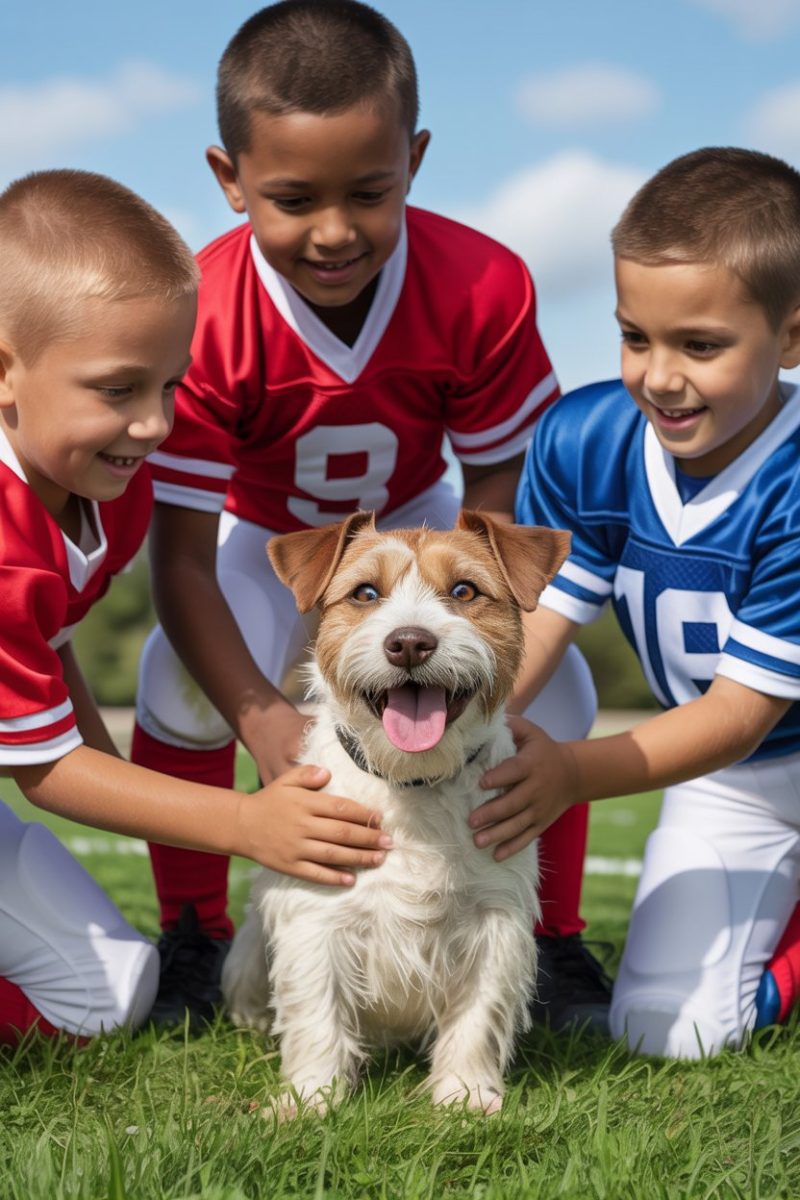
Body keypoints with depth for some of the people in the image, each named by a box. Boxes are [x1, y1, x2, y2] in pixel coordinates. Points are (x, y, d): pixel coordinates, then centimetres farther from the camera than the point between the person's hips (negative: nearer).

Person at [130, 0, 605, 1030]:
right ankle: (193, 936, -2)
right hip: (260, 532, -1)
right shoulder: (204, 317, -36)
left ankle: (554, 941, 8)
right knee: (184, 684, -27)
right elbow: (181, 557, -32)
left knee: (549, 692, -16)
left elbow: (496, 493, -18)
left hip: (415, 520, 2)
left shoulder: (484, 287, -31)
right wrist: (261, 717, -45)